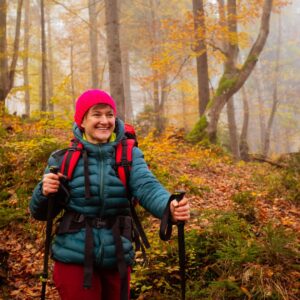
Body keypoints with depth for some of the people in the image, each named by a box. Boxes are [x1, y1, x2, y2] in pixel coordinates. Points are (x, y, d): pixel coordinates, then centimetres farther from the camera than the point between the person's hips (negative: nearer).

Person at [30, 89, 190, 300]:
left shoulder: (130, 155, -2)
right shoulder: (64, 159, -3)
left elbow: (146, 186, -21)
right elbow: (40, 213, 3)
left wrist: (170, 207, -42)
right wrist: (44, 192, -20)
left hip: (118, 259, 2)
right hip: (74, 259, -2)